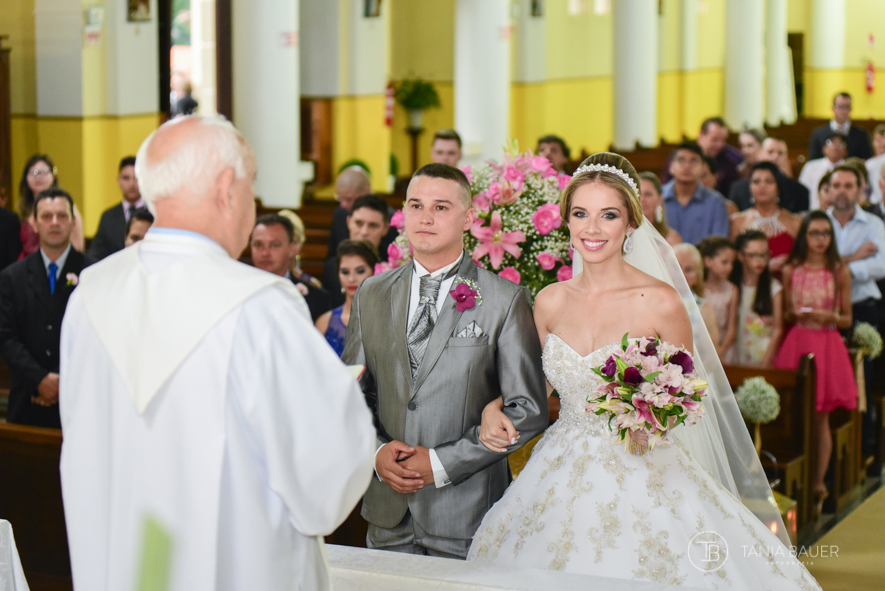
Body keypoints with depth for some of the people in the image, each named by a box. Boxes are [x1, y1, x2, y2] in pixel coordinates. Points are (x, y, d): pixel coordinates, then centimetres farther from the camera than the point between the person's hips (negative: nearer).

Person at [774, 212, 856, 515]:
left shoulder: (840, 272, 2)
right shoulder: (791, 271, 5)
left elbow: (847, 319, 5)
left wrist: (829, 317, -14)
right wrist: (796, 314, -9)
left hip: (827, 345, -1)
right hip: (796, 343, 1)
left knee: (820, 419, 2)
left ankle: (817, 484, 9)